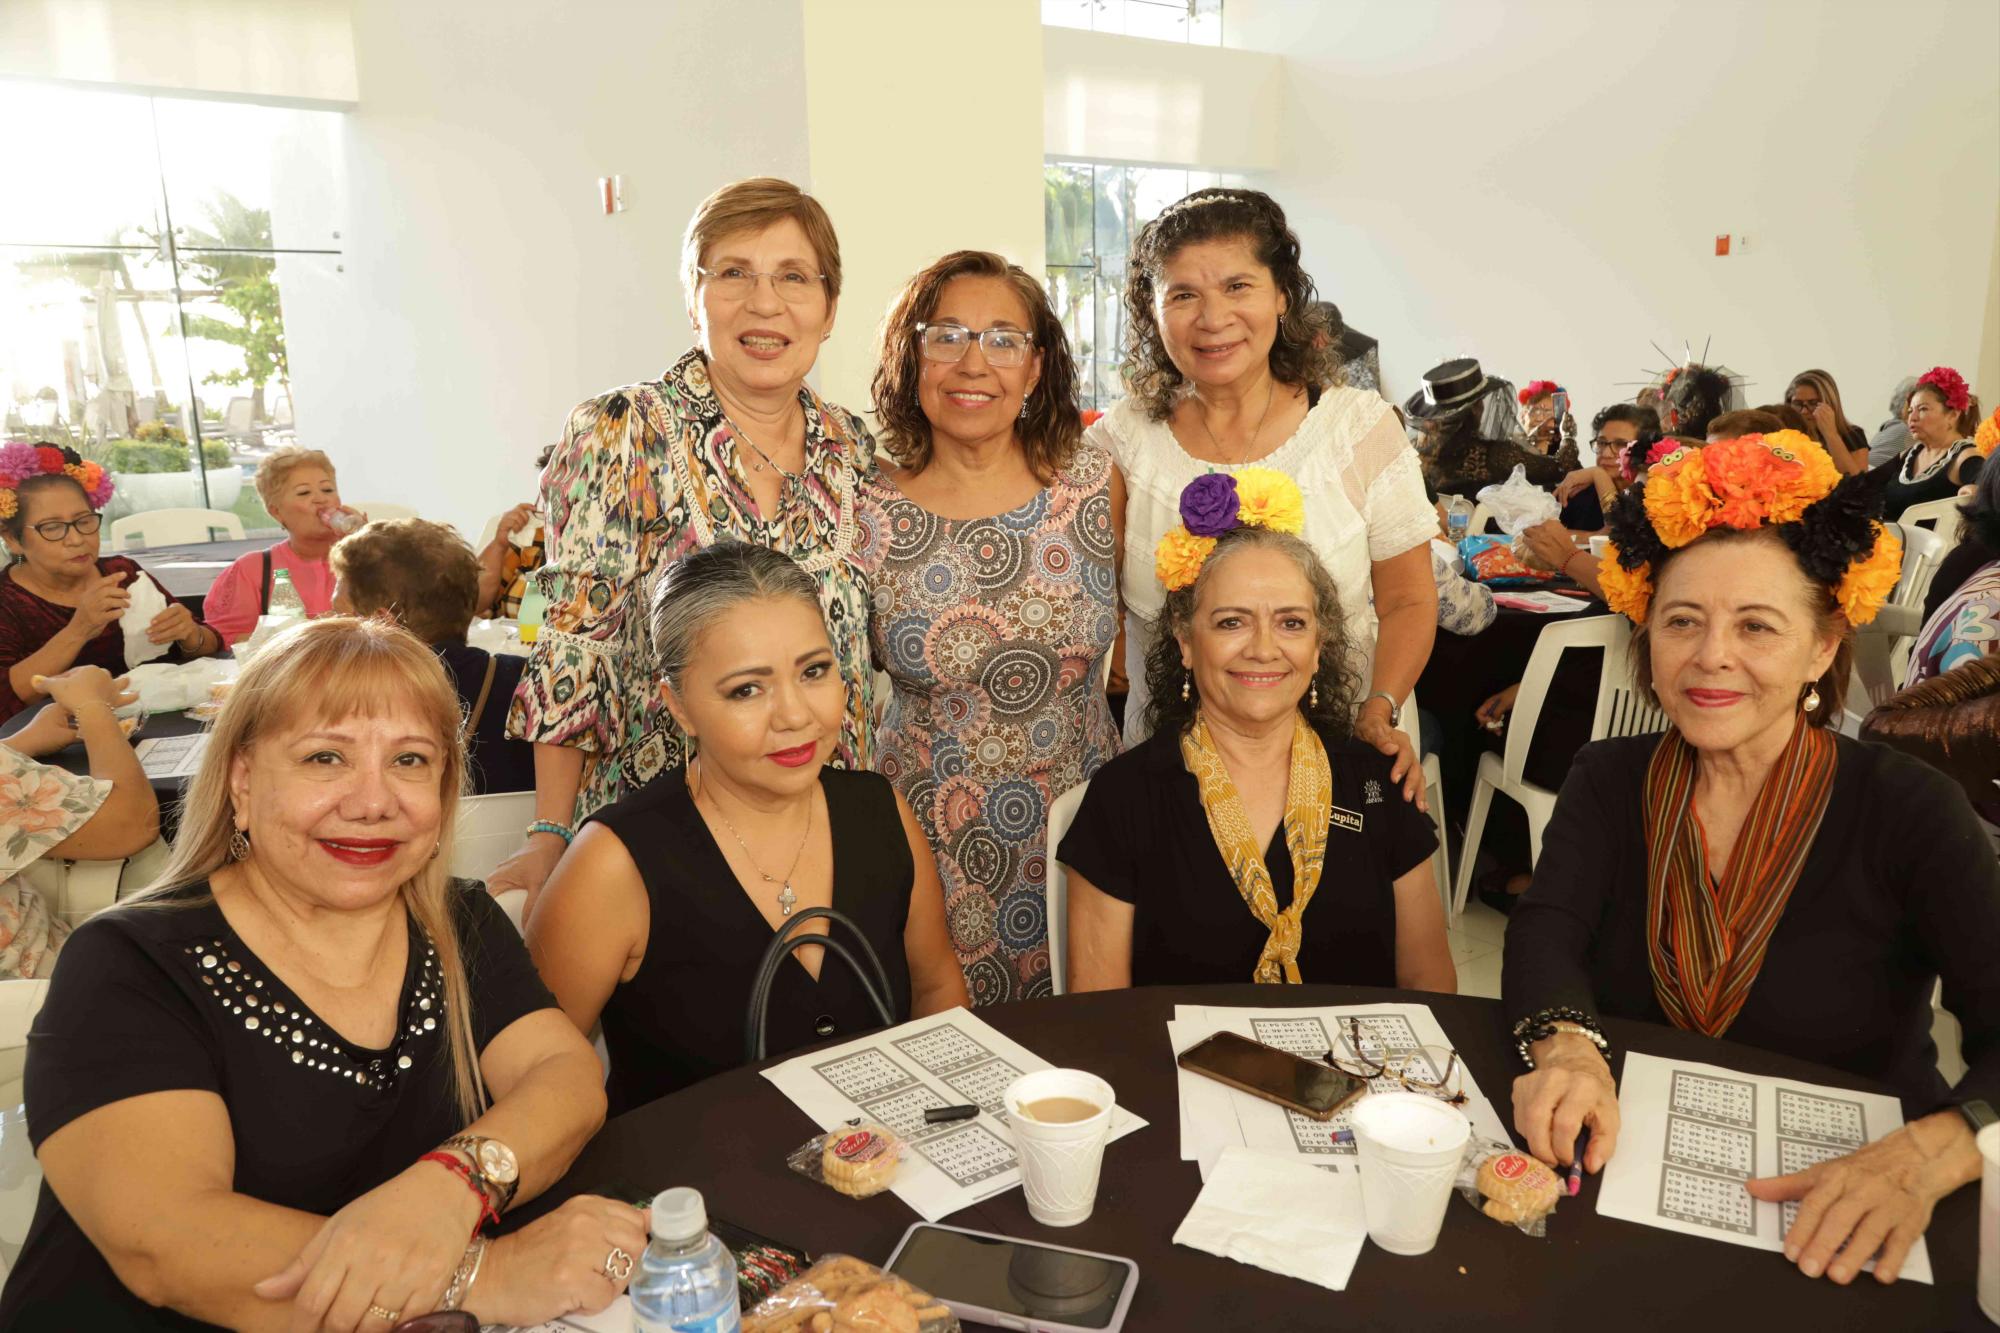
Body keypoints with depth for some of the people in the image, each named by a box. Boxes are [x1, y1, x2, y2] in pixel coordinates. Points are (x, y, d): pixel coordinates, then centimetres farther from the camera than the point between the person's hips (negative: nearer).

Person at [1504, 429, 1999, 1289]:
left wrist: (1926, 1156, -34)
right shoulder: (1610, 781, 2)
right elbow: (1545, 929, -11)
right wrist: (1566, 1046, -32)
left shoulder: (1907, 811, -5)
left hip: (1834, 1233, 0)